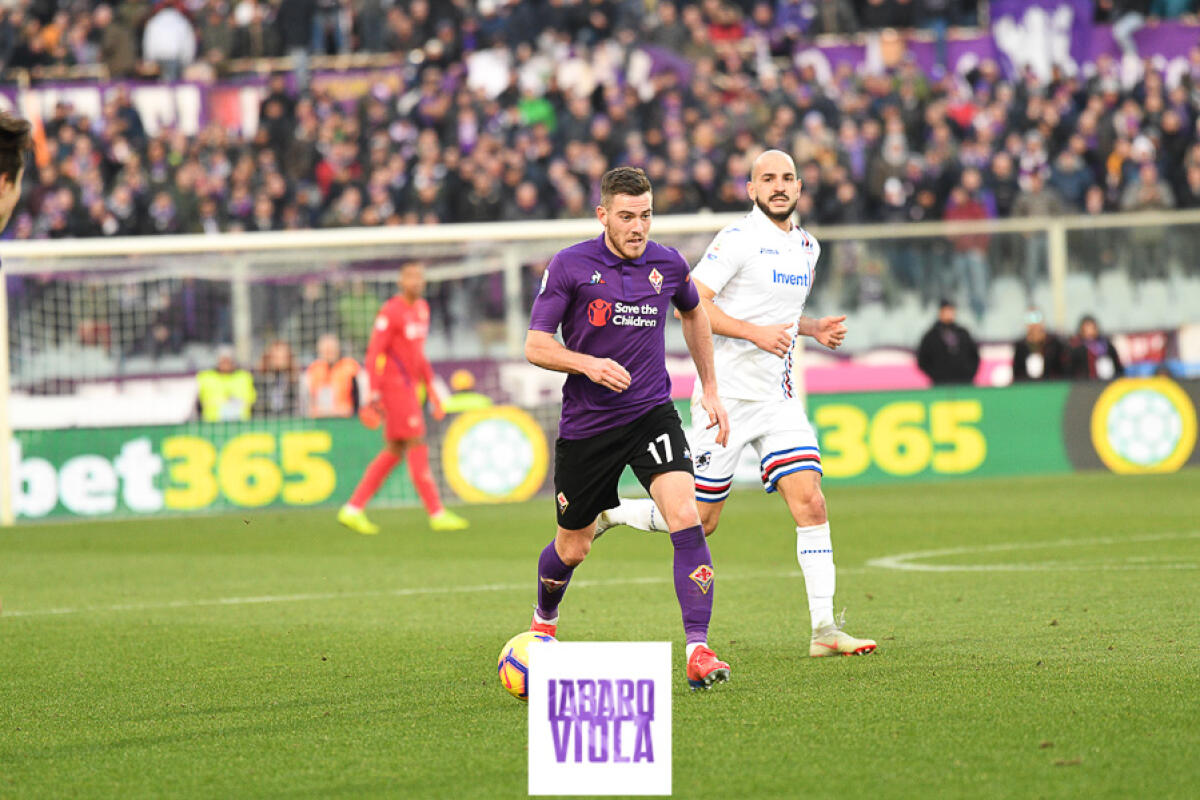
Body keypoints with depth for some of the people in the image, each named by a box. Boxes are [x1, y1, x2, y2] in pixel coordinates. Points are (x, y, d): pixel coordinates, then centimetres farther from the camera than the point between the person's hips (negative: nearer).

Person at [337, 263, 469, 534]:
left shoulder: (422, 308, 16)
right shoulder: (391, 312, -12)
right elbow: (374, 352, -15)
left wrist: (431, 389, 21)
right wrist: (374, 394, -21)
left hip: (409, 387, 9)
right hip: (394, 386, -9)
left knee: (394, 451, 8)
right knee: (417, 447, -10)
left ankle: (353, 509, 10)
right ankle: (437, 514, -9)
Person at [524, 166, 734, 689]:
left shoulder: (668, 265, 1)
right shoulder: (569, 267, -9)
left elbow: (693, 313, 23)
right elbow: (535, 346, -7)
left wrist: (709, 388, 20)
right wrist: (589, 364, -25)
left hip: (651, 412, 1)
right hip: (586, 424, -1)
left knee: (685, 516, -22)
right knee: (572, 548, 13)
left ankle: (698, 652, -24)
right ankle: (544, 622, 47)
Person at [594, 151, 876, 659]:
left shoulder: (807, 247, 12)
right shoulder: (738, 240, -12)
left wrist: (813, 328, 8)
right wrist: (755, 331, -23)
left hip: (779, 398, 6)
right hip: (728, 394, -6)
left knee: (810, 503, -9)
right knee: (699, 520, 1)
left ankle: (824, 629, -8)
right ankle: (605, 512, 26)